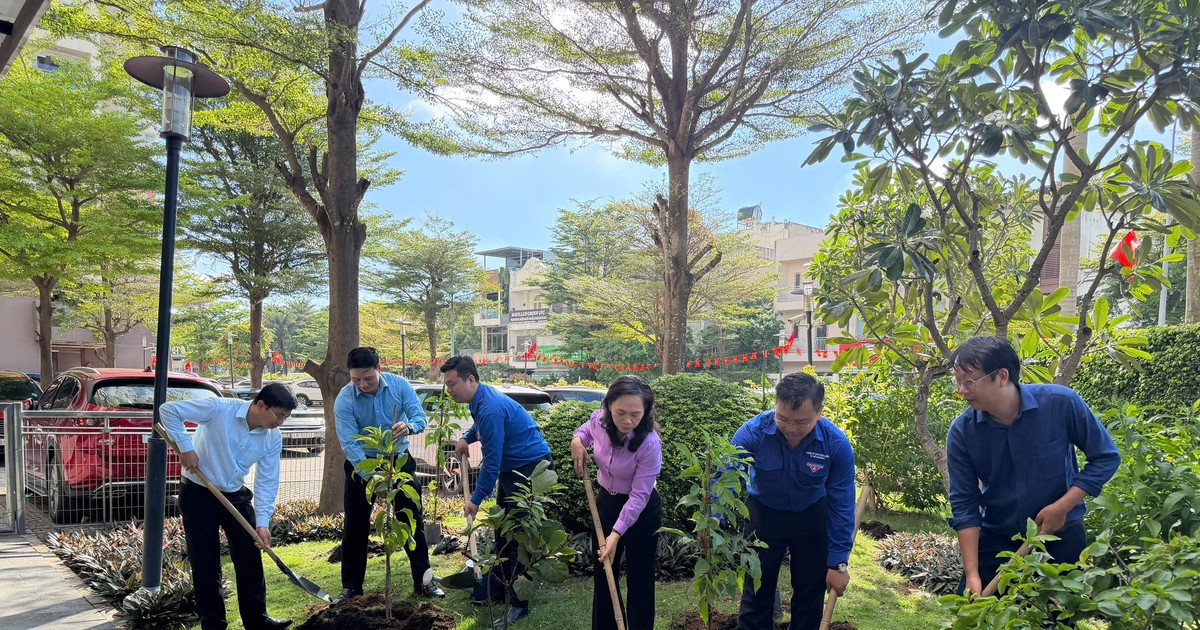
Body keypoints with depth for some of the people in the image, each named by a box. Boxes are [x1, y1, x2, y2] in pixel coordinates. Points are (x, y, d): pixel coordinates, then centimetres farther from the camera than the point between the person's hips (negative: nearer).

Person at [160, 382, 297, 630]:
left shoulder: (274, 438, -10)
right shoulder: (219, 409, -24)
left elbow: (267, 482, -6)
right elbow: (168, 409, -18)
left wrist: (262, 522, -13)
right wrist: (186, 448, -22)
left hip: (236, 496, 5)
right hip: (198, 493, -4)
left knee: (250, 558, 5)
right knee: (205, 562, 1)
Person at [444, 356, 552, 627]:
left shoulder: (490, 409, -27)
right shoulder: (481, 398, 4)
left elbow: (492, 461, -23)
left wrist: (476, 498, -15)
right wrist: (466, 438, 9)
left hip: (529, 466, -11)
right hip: (512, 466, 11)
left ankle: (518, 603, -3)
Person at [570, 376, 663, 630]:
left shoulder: (649, 444, -31)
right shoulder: (599, 419, -16)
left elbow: (639, 495, -26)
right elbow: (587, 429, 12)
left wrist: (617, 534, -28)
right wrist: (577, 440, -10)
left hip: (641, 511, -5)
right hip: (605, 501, 5)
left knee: (639, 580, 4)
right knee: (603, 573, 16)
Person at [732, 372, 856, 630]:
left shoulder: (837, 444, -25)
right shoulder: (752, 432, -29)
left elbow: (841, 507, -16)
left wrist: (838, 563, -13)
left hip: (812, 515, 1)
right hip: (763, 513, -1)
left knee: (811, 592, 11)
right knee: (757, 590, 7)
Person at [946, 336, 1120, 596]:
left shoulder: (1061, 403, -19)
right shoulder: (961, 431, -16)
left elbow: (1106, 457, -6)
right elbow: (964, 505, -12)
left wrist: (1062, 507, -17)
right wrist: (972, 573, -17)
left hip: (1060, 537, 0)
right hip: (994, 540, 1)